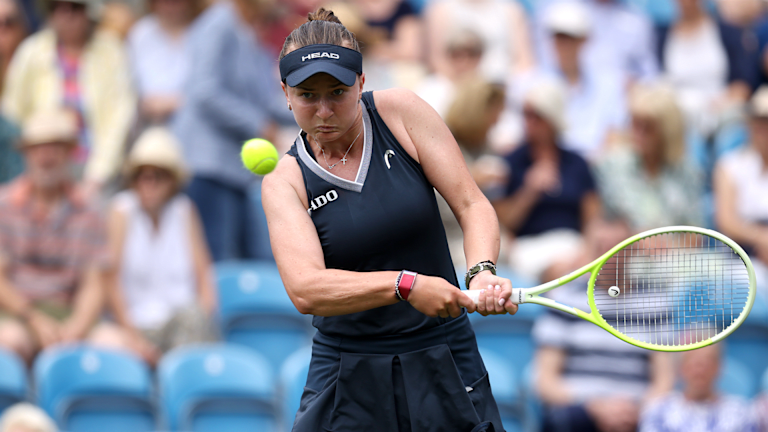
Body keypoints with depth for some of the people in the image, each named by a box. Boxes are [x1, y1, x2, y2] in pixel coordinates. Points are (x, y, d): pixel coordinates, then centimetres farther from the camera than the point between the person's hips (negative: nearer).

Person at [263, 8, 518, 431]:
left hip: (445, 364, 0)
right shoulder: (285, 180, -5)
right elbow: (305, 289, -20)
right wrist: (405, 285, -32)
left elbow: (472, 204, -3)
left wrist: (482, 272, -24)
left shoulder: (399, 111, -2)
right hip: (349, 378, 0)